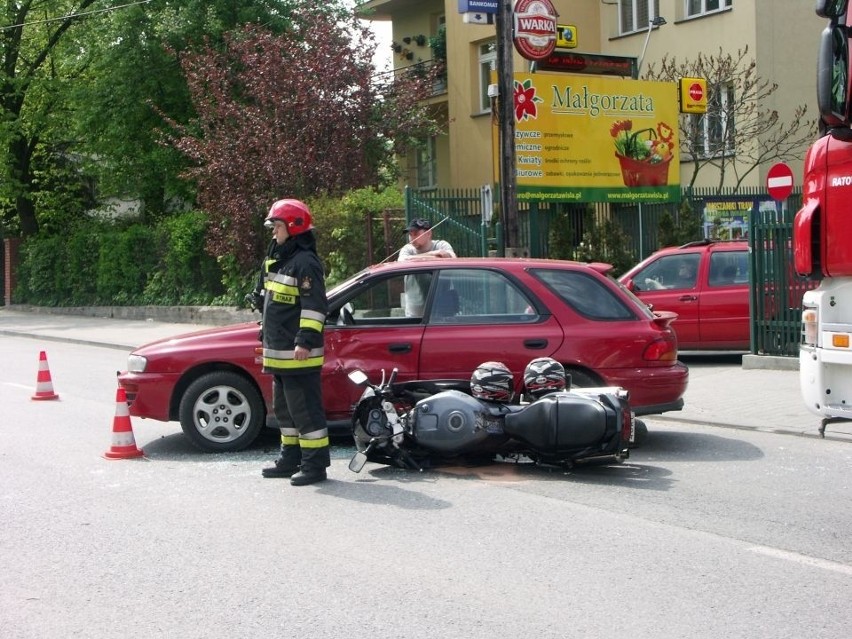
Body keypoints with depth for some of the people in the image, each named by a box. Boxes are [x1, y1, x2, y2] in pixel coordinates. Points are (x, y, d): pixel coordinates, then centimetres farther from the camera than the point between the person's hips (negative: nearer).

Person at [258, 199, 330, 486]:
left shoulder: (305, 262, -13)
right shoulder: (279, 260, 18)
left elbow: (315, 306, -20)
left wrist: (306, 341, -24)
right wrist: (267, 338, 25)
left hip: (299, 354, -11)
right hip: (280, 354, 11)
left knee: (306, 409, -8)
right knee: (284, 408, 18)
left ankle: (315, 464, -4)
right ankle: (290, 459, 27)